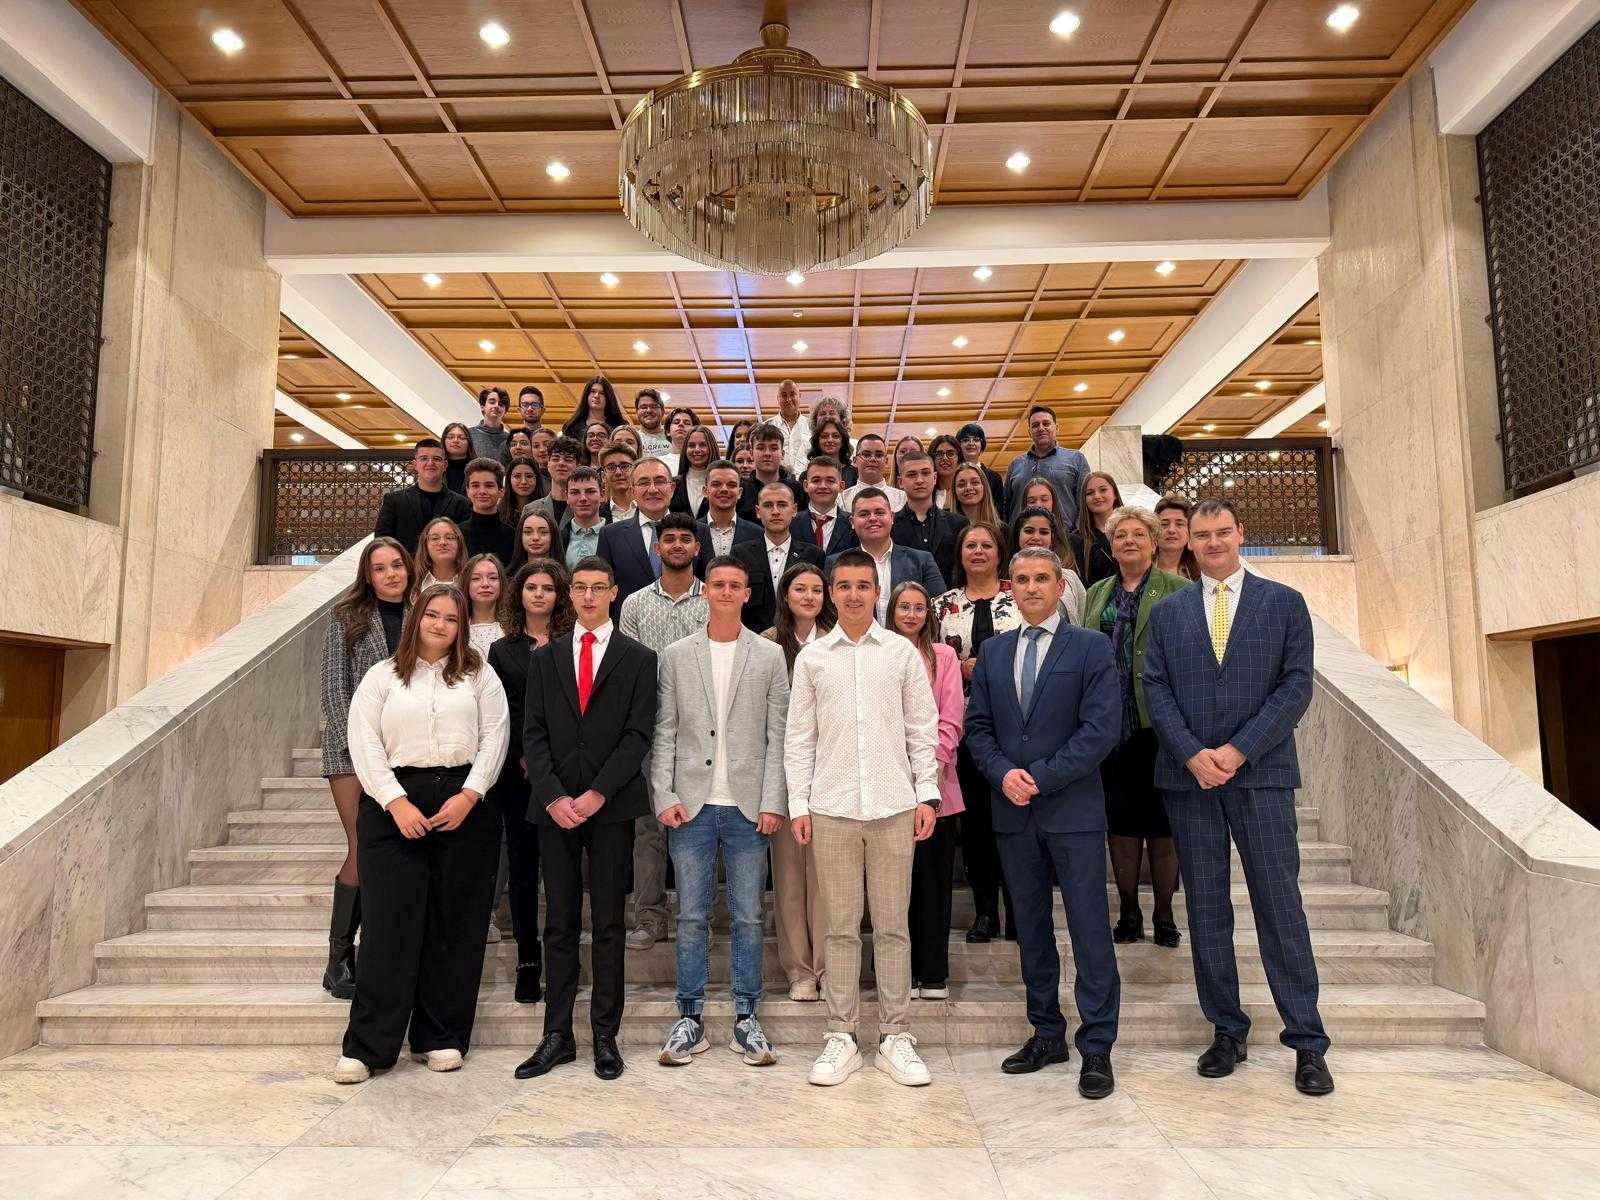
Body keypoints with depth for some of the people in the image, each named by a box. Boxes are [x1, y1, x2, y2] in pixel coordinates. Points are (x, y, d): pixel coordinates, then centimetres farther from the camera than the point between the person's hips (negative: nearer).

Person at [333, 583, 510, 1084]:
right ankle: (368, 1046, 7)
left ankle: (440, 1039, 16)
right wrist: (397, 803, -10)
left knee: (456, 924, 4)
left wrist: (467, 796, -9)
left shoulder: (479, 675, 10)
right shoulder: (383, 676, 9)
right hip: (395, 805, -1)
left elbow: (494, 736, 3)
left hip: (465, 805, 1)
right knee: (389, 923, -2)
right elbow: (364, 743, 1)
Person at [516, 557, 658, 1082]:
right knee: (560, 924, 7)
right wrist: (553, 796, -8)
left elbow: (638, 734, -4)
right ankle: (557, 1035, 16)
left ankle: (606, 1037, 14)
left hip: (612, 806, -2)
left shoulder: (638, 659, 4)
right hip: (555, 806, 2)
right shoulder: (545, 658, 11)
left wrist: (598, 793, -13)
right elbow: (533, 733, 5)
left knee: (608, 924, 5)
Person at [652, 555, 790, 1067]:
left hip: (748, 807, 0)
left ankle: (746, 1019, 19)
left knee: (748, 917, 7)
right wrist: (664, 796, -5)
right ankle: (690, 1019, 19)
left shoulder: (770, 656, 4)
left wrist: (773, 803, -5)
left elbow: (777, 737, 1)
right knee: (691, 917, 7)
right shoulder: (675, 656, 5)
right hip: (691, 806, 0)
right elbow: (664, 733, 4)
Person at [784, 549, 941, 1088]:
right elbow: (798, 737, 6)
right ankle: (841, 1038, 17)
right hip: (832, 807, 0)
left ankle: (895, 1037, 18)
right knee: (841, 927, 7)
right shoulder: (812, 657, 5)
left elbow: (923, 729, 6)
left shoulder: (902, 652, 4)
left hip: (893, 805, 0)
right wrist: (798, 804, 0)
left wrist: (927, 794, 0)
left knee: (892, 926, 7)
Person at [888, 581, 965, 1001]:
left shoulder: (944, 656, 8)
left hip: (935, 781, 1)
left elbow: (952, 716, 2)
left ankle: (932, 973, 15)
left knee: (934, 879, 5)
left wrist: (935, 764, -11)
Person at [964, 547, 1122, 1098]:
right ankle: (1047, 1034, 26)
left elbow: (1100, 729, -10)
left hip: (1073, 809, -4)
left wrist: (1041, 778, -14)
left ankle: (1097, 1047, 12)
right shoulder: (993, 651, 11)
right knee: (1031, 928, 13)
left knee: (1090, 930, 0)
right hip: (1012, 811, 4)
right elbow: (977, 726, 9)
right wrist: (1003, 773, -9)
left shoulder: (1091, 648, -2)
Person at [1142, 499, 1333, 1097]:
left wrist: (1238, 749, -11)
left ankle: (1307, 1042, 11)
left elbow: (1296, 685, -2)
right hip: (1189, 775, 2)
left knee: (1280, 905, -1)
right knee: (1206, 909, 7)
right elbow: (1156, 690, 4)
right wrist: (1192, 754, -10)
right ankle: (1227, 1033, 19)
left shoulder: (1284, 603, 6)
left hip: (1261, 772, -2)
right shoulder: (1167, 613, 11)